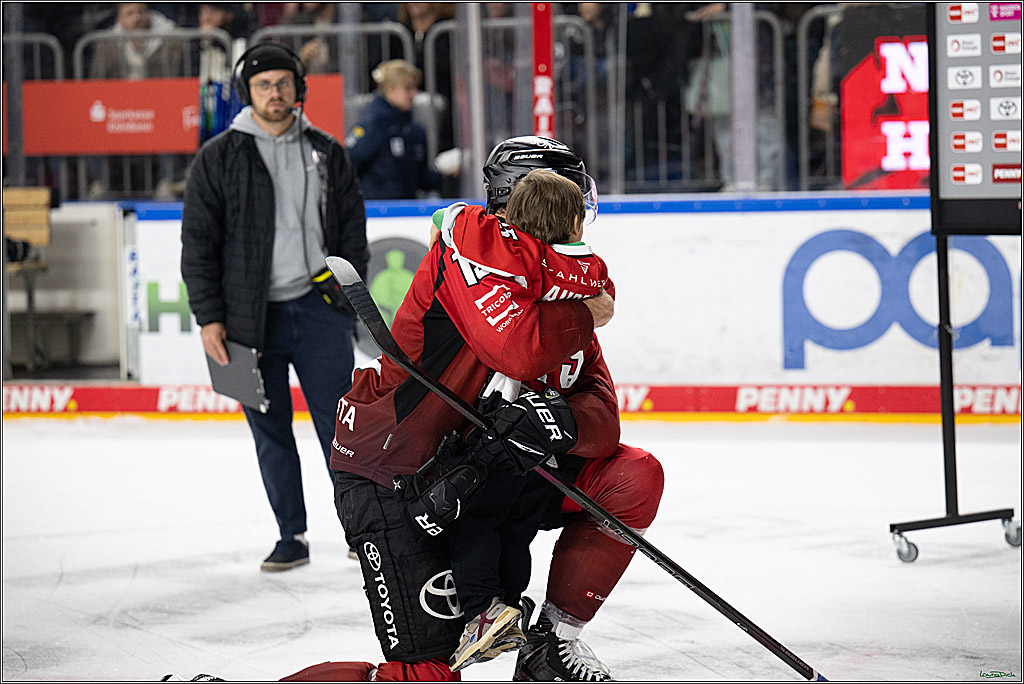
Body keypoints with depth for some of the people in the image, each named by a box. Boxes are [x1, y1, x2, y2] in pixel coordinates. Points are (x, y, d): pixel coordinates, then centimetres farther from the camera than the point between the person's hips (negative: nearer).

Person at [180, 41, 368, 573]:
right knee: (270, 430, 5)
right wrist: (209, 316, -5)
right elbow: (198, 242, 1)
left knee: (337, 419, 0)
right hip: (252, 315, -1)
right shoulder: (218, 158, 1)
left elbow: (352, 228, 13)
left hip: (318, 308, 1)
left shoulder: (327, 153, 8)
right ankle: (291, 536, 14)